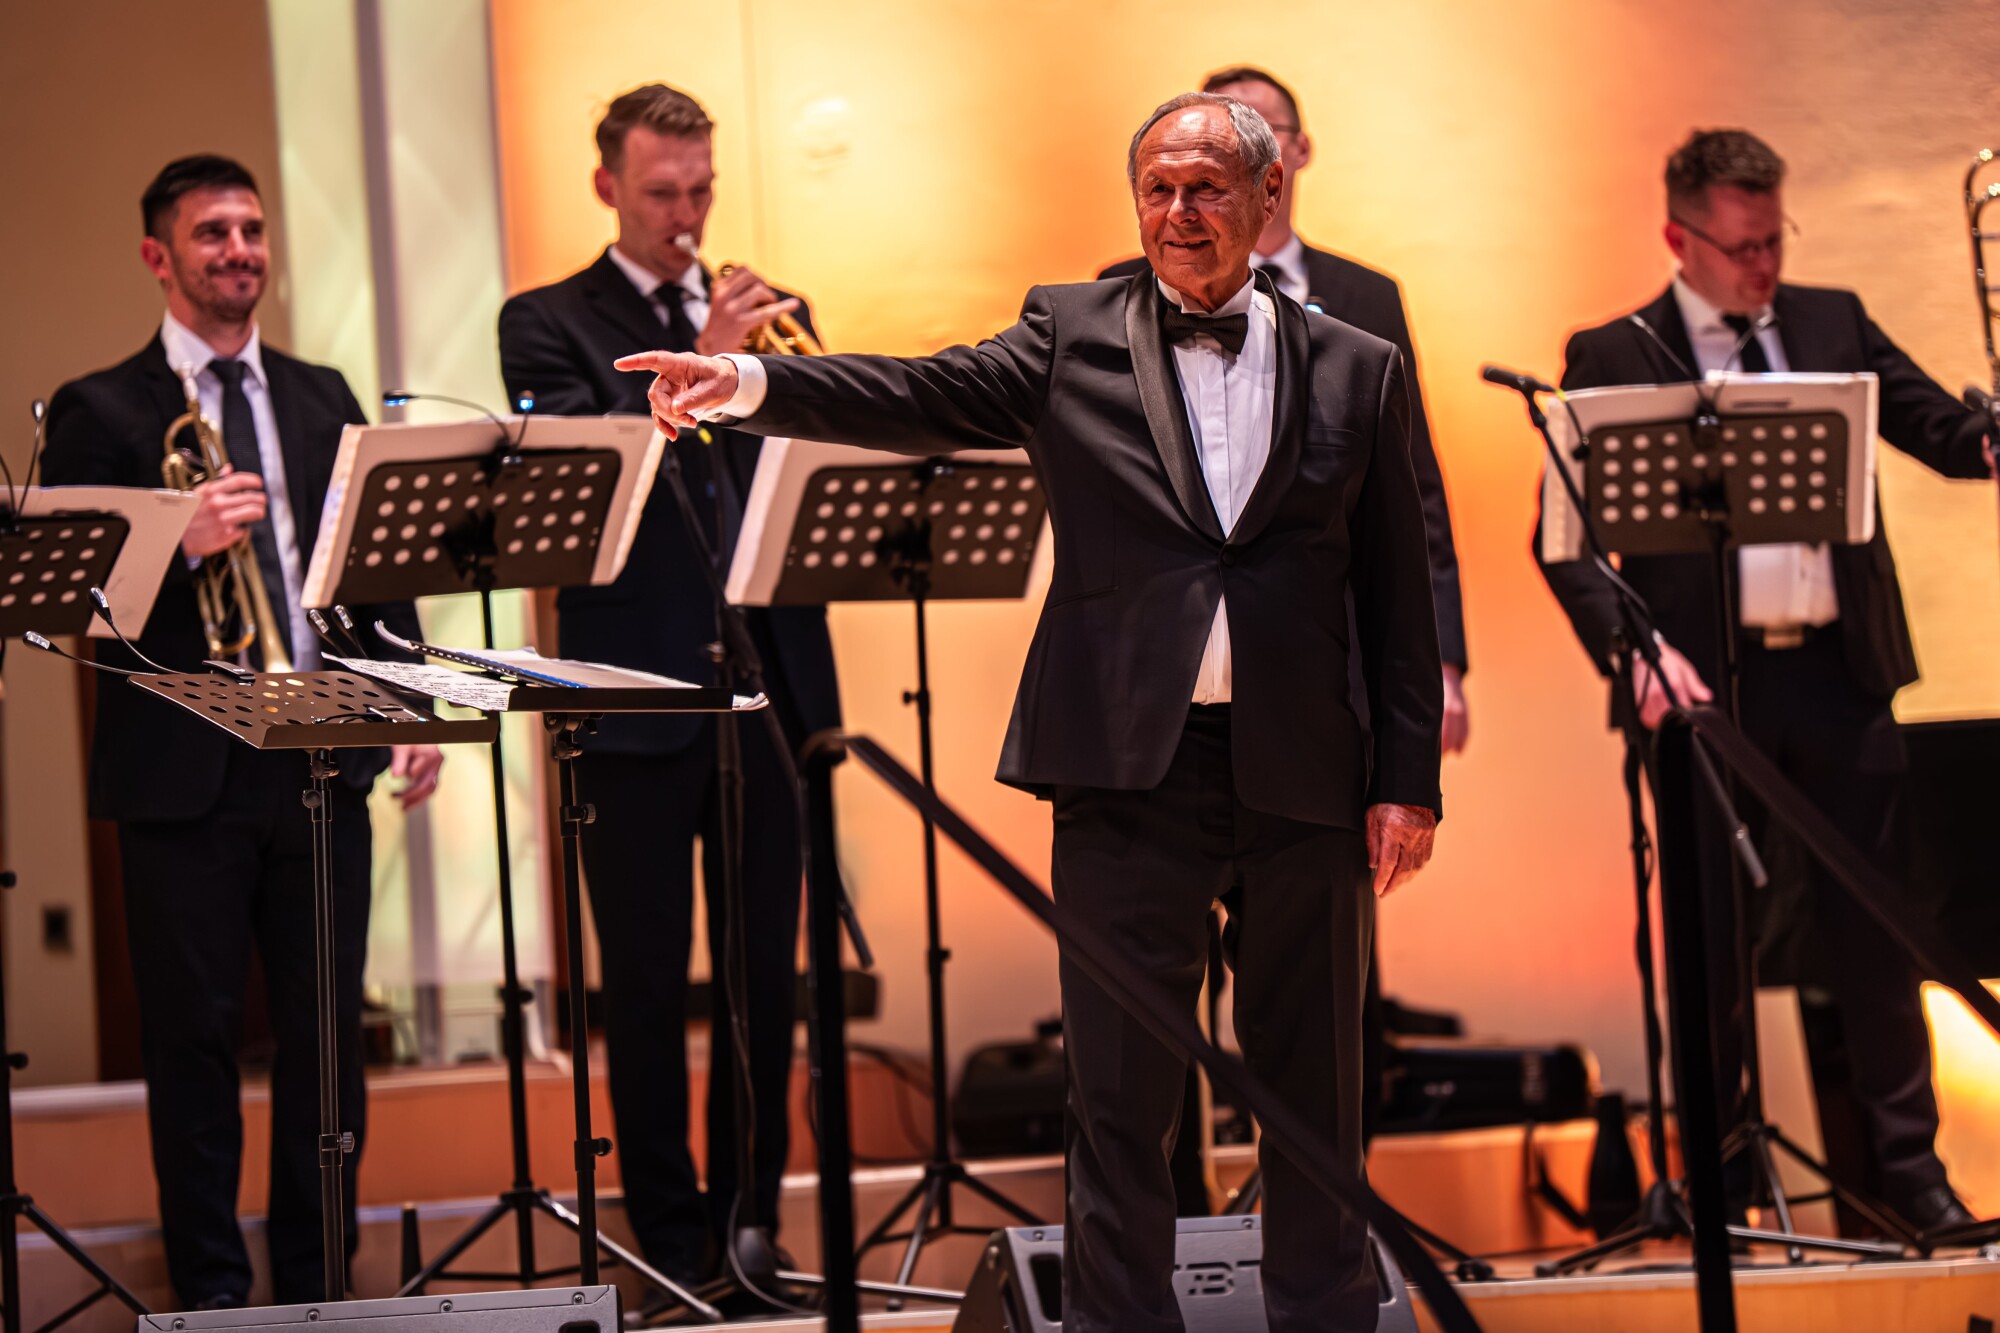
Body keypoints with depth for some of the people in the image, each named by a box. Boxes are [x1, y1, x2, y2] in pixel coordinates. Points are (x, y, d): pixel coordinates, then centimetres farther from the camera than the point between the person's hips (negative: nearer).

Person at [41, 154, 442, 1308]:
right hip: (184, 769, -4)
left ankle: (317, 1281, 17)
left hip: (322, 764, 4)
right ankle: (213, 1291, 10)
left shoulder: (323, 399, 14)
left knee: (330, 1030, 7)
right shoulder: (101, 412, 0)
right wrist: (181, 548, -22)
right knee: (196, 1035, 2)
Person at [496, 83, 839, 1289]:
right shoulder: (551, 324, 3)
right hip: (639, 692, -3)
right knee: (649, 985, 2)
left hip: (768, 681, 4)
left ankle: (753, 1220, 16)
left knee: (767, 975, 7)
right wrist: (695, 367, -21)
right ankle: (671, 1235, 9)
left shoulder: (770, 314, 15)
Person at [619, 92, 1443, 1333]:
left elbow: (1398, 592, 7)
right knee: (1122, 1091, 4)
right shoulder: (1072, 339, 6)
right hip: (1131, 767, -1)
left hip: (1305, 773, 1)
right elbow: (920, 399, -8)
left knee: (1314, 1085, 9)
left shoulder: (1357, 370, 8)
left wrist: (1408, 778, 2)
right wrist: (758, 384, -25)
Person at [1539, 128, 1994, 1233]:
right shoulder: (1610, 358, 1)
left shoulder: (1833, 323, 11)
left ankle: (1906, 1157, 16)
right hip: (1707, 681, -2)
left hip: (1841, 671, 3)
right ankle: (1715, 1170, 14)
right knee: (1710, 935, 4)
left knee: (1872, 923, 7)